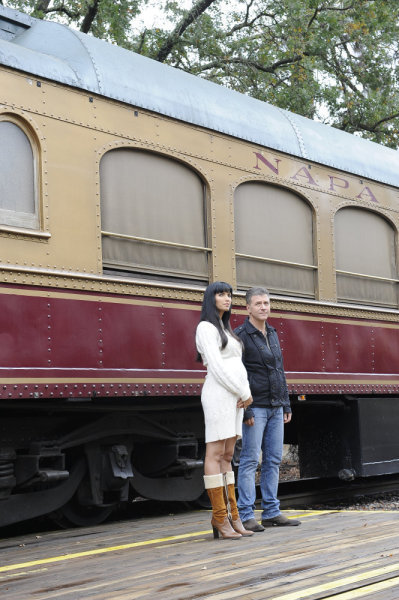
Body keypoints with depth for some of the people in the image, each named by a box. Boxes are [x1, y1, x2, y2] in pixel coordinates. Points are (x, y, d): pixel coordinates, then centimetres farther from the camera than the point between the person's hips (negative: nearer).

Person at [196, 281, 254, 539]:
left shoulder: (226, 330, 22)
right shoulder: (206, 328, -5)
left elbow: (237, 366, 17)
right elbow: (217, 367, -13)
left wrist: (245, 393, -1)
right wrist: (244, 393, -10)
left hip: (235, 396, 9)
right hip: (218, 393, -9)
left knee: (227, 455, 7)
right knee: (215, 453, -7)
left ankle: (231, 515, 7)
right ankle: (220, 518, -5)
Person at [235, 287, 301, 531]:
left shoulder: (272, 334, 15)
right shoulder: (240, 336, -9)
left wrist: (286, 405, 14)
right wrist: (245, 410, -18)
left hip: (275, 408, 7)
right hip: (255, 407, -7)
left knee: (273, 460, 7)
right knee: (250, 460, -6)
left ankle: (271, 513, 12)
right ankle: (246, 516, -3)